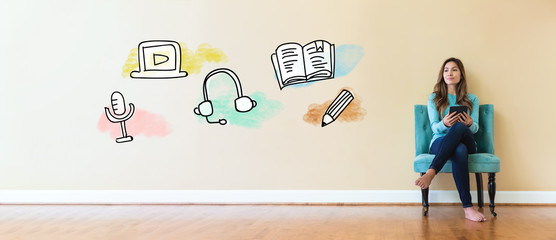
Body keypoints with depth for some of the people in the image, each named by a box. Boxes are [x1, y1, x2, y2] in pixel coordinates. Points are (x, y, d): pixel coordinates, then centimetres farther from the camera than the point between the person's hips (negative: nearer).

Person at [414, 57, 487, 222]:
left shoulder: (472, 100, 19)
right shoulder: (434, 98, 16)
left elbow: (475, 128, 7)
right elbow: (434, 127, 3)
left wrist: (469, 123, -20)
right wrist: (444, 124, -23)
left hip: (468, 143, 1)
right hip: (440, 143, -1)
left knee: (460, 127, -39)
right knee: (459, 151, -41)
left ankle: (431, 172, -48)